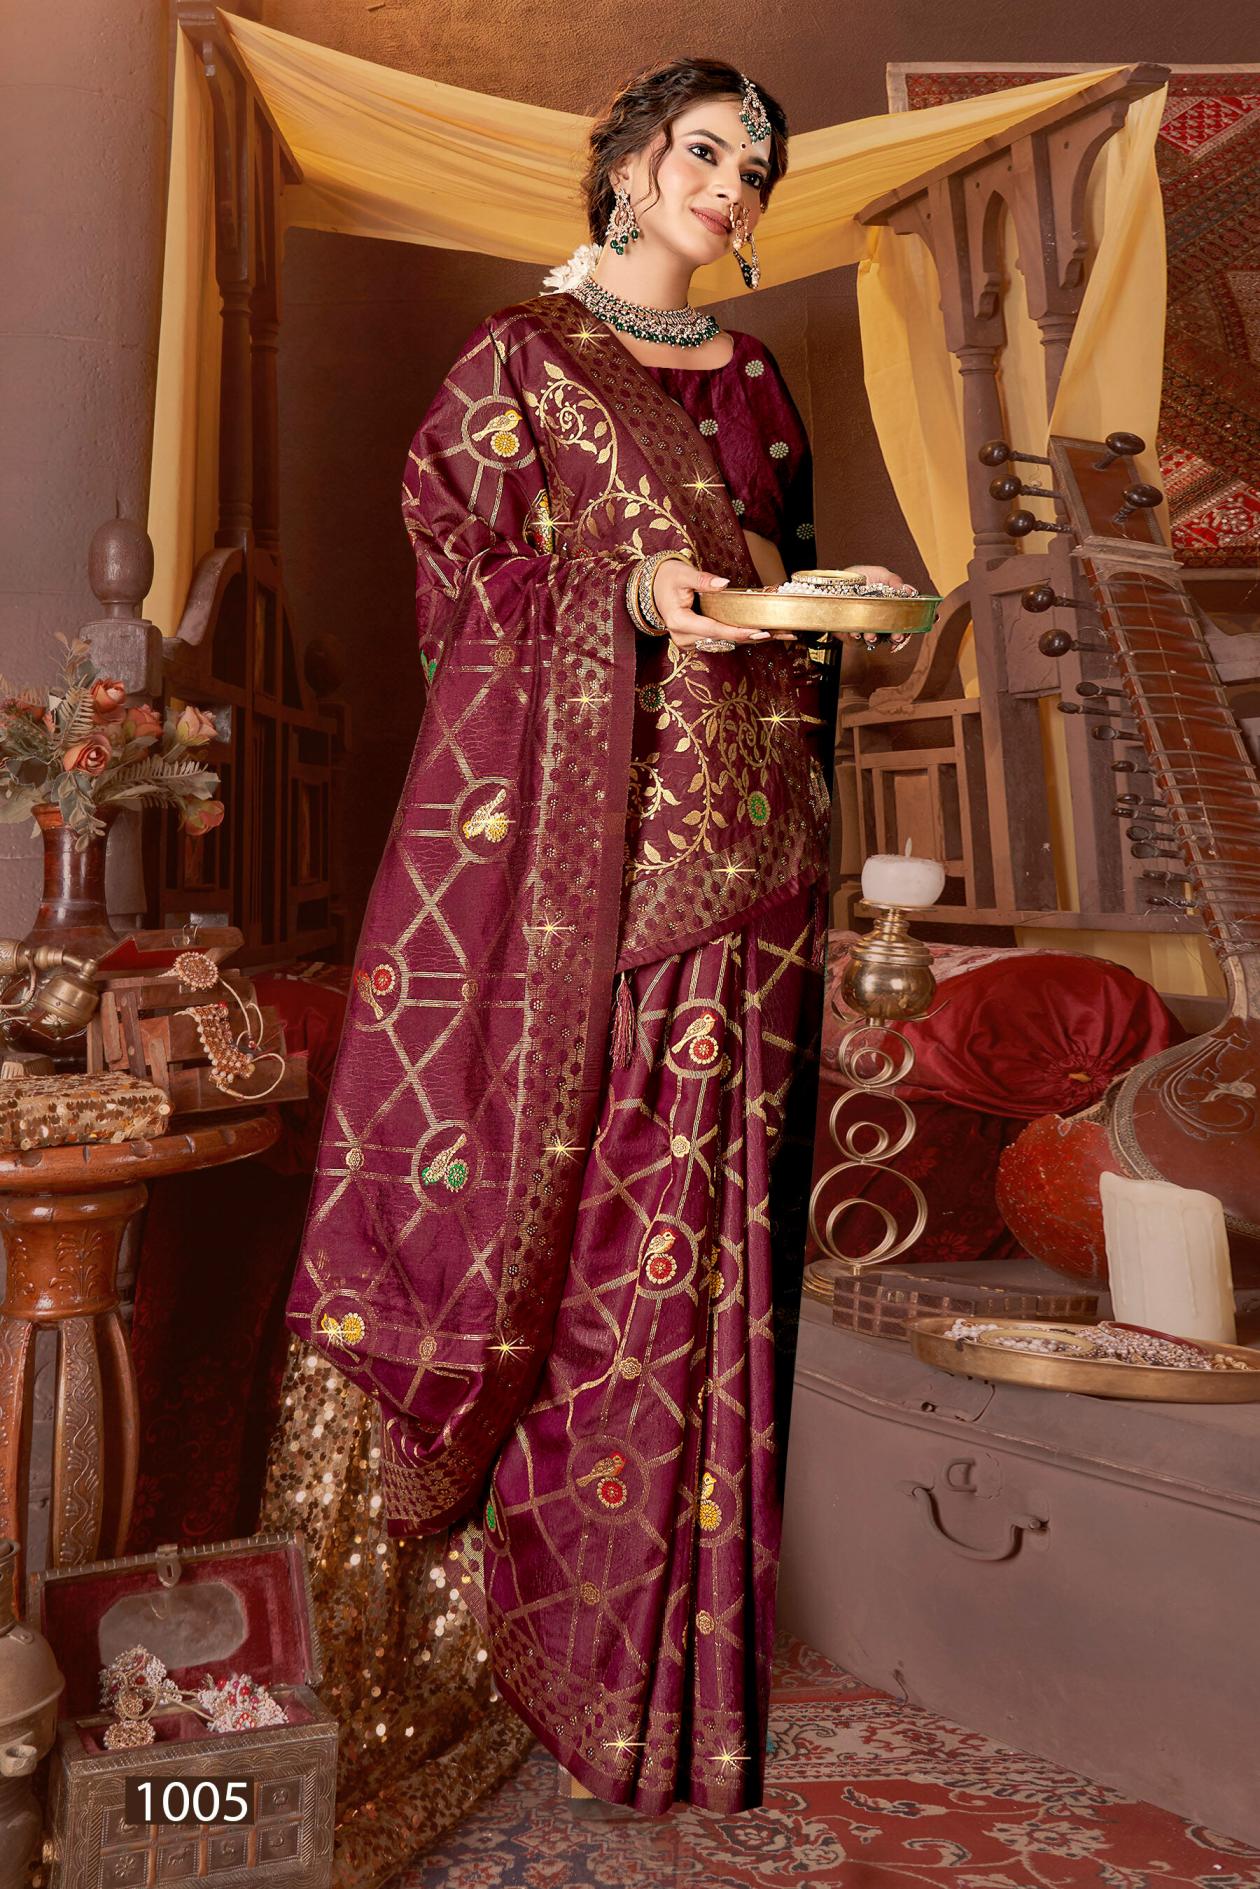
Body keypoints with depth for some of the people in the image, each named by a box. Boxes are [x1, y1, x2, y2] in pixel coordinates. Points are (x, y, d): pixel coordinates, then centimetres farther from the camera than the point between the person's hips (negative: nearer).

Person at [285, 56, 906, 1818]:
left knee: (698, 1186, 1)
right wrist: (628, 595, -13)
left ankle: (666, 1624, 15)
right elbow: (456, 558, 1)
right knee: (553, 1138, -5)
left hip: (733, 823, 4)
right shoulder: (518, 357, 10)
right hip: (562, 809, -3)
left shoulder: (755, 380, 23)